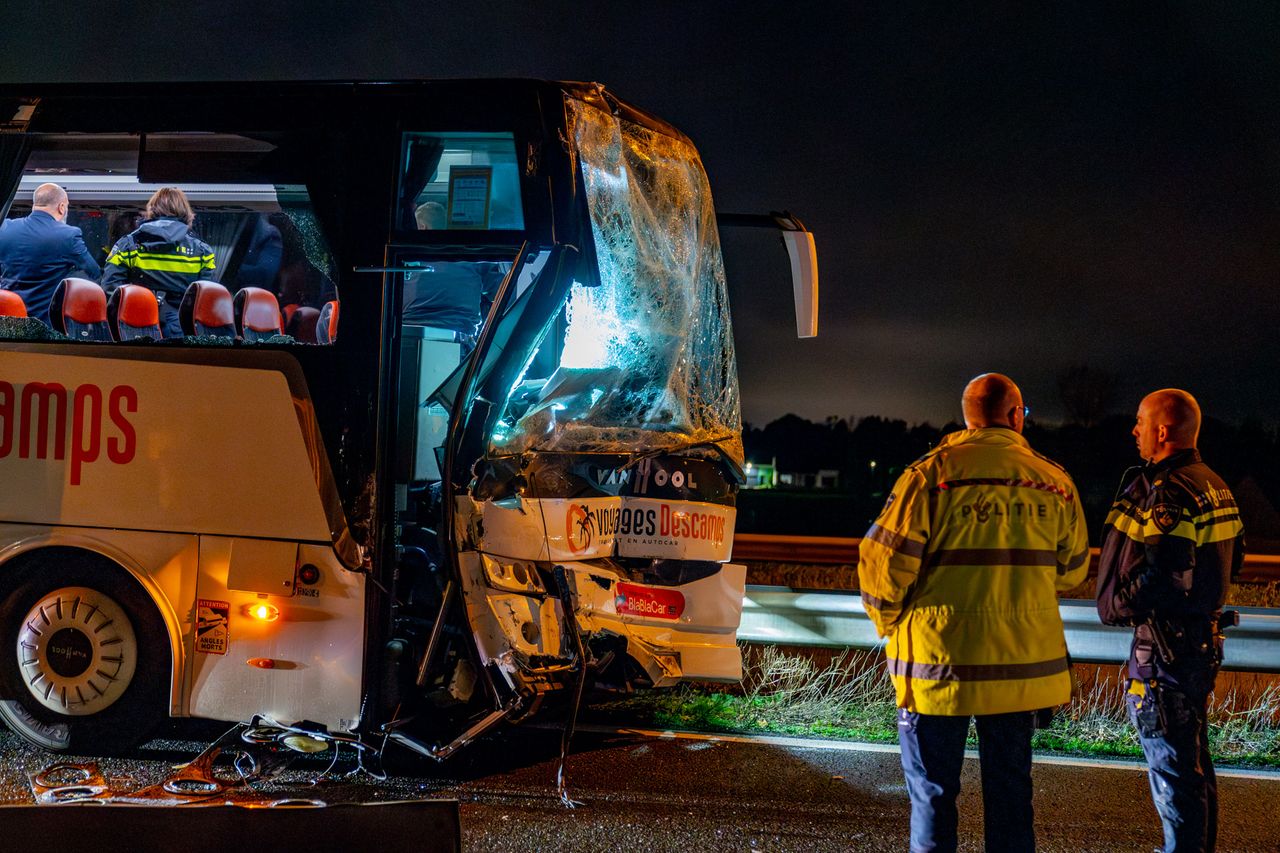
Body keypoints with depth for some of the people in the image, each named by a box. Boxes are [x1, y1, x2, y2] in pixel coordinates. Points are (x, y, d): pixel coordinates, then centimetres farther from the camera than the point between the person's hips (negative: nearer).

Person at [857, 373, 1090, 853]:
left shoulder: (932, 473, -9)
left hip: (939, 660, -3)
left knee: (933, 794, 6)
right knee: (1010, 790, 15)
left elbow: (883, 564, -11)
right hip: (1023, 663, 3)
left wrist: (889, 623, 6)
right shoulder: (1055, 482, 2)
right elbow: (1070, 571, 13)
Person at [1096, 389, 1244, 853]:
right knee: (1194, 762, 20)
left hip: (1168, 645, -10)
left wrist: (1119, 606, -9)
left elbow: (1159, 576, -26)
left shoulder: (1170, 493, -20)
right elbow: (1232, 557, 19)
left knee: (1173, 767, -2)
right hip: (1204, 637, 10)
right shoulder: (1215, 486, 11)